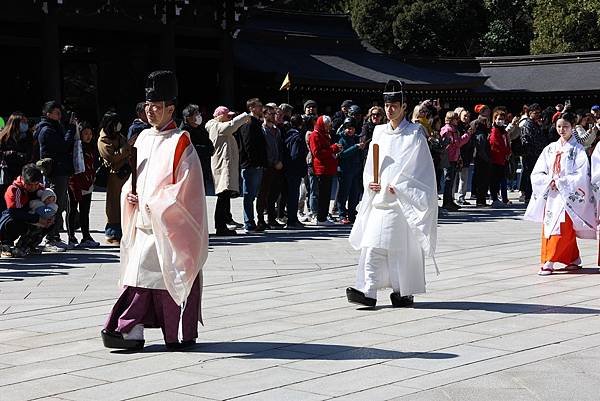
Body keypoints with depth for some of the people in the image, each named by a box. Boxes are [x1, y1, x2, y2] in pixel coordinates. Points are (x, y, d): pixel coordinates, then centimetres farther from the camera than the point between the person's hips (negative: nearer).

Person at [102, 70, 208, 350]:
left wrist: (156, 204, -14)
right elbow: (133, 175, 21)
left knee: (172, 275, -2)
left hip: (172, 225, -6)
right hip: (144, 221, 6)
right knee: (140, 274, 1)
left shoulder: (180, 143, -8)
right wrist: (129, 193, 0)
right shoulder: (143, 138, 12)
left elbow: (186, 186, -12)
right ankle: (132, 332, 0)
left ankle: (183, 334, 9)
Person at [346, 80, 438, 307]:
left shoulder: (414, 134, -3)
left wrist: (397, 187, -13)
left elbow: (420, 169, -7)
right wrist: (370, 182, -1)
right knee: (372, 245, -5)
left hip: (403, 201, -5)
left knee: (403, 249, 0)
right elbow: (370, 166, 18)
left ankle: (404, 293, 10)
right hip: (379, 199, 5)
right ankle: (368, 292, -9)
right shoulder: (379, 133, 14)